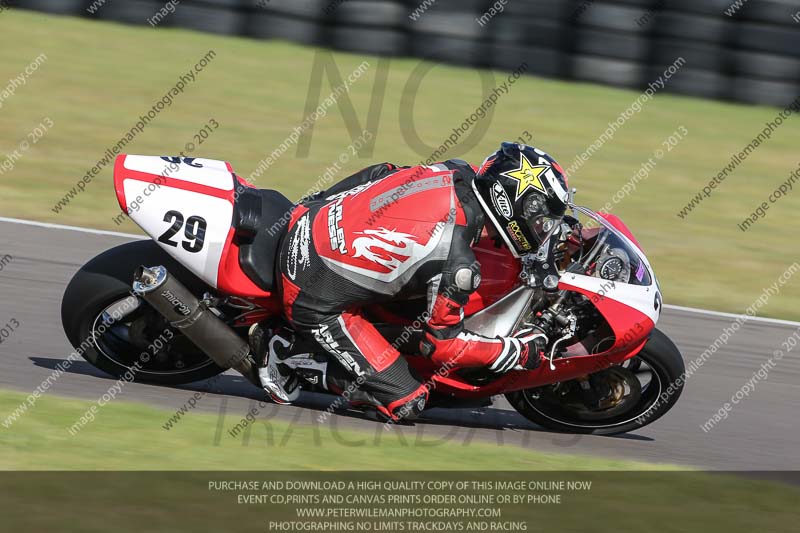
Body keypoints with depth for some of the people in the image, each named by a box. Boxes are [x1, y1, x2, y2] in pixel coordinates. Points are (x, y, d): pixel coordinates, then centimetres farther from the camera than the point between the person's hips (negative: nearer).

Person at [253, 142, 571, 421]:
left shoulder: (453, 173, -4)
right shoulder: (457, 263, -25)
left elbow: (378, 175, 15)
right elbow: (443, 344, -13)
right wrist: (520, 352, -6)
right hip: (316, 303, -8)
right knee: (407, 403, -5)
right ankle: (286, 353, 2)